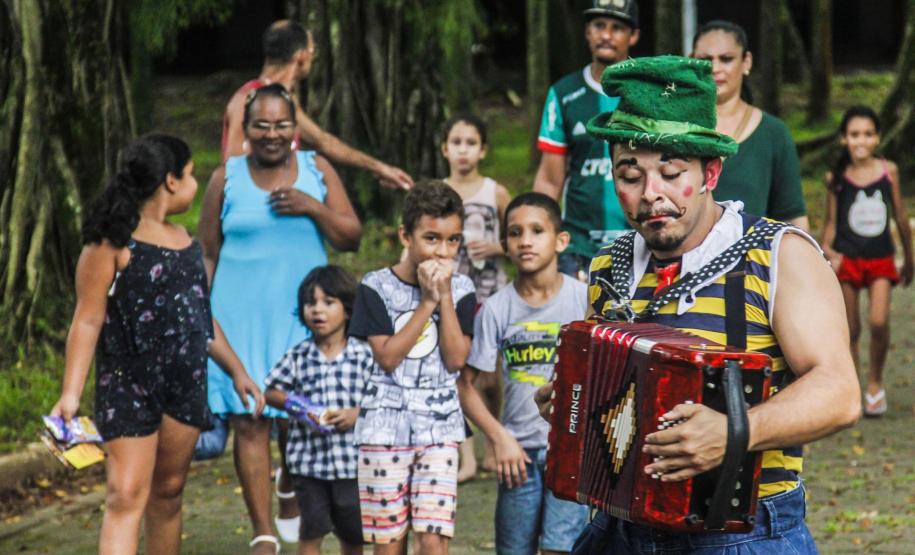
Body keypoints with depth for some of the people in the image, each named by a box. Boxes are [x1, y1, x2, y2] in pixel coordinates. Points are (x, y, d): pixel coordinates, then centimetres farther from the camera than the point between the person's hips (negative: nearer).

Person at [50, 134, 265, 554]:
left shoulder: (183, 239, 15)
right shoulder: (112, 242, -8)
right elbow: (88, 320, -12)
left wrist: (236, 370, 23)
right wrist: (70, 393, -21)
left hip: (186, 383, 7)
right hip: (129, 382, -7)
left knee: (168, 493, 11)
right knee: (127, 496, -14)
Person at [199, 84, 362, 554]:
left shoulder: (317, 170, 6)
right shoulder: (227, 179, 3)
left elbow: (351, 238, 3)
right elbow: (208, 255, 7)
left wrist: (312, 208, -12)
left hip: (304, 316, 1)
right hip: (243, 317, -1)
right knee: (250, 422, -6)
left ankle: (291, 488, 40)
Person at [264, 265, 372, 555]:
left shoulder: (363, 356, -4)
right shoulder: (298, 356, 1)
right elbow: (271, 391, 8)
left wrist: (356, 413, -17)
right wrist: (294, 404, -10)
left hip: (351, 459, 0)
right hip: (309, 458, 0)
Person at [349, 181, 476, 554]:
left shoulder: (460, 289, 4)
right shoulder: (377, 287, -2)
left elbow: (456, 359, -6)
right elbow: (387, 356, -11)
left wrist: (445, 296, -10)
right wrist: (427, 302, -13)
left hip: (439, 428, 1)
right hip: (385, 425, -1)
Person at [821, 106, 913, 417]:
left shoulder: (889, 171, -1)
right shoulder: (836, 178, -3)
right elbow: (831, 222, 5)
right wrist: (827, 251, -13)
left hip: (880, 259, 0)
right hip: (846, 259, 0)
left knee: (879, 322, -15)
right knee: (850, 329, 4)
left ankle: (875, 382, 6)